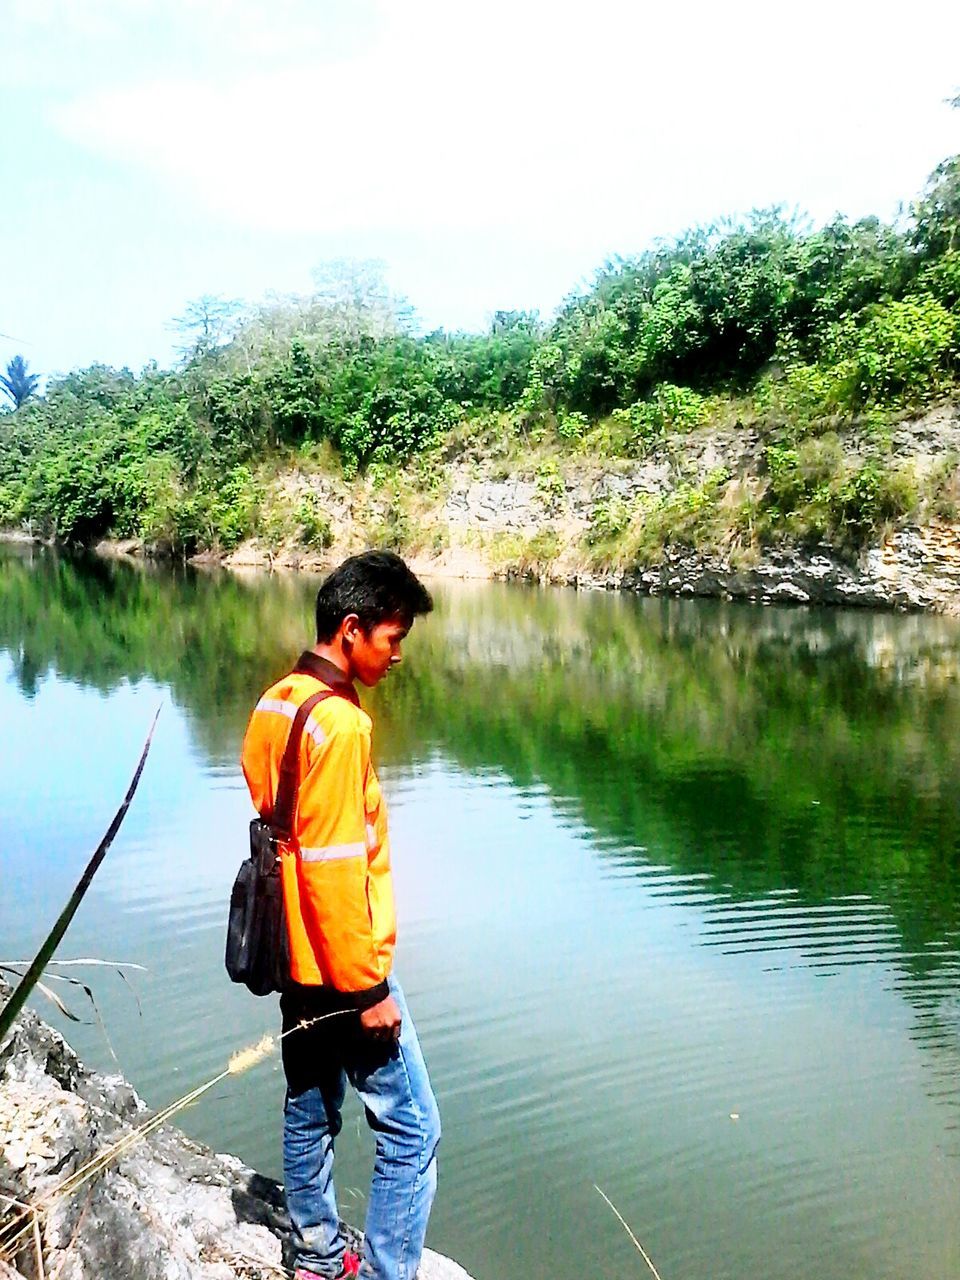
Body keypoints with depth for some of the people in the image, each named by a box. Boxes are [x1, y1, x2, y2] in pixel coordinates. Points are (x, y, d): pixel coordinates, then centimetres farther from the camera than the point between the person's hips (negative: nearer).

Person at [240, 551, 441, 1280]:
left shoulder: (275, 706, 5)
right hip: (342, 967, -9)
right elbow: (335, 869, -24)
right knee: (412, 1131, 2)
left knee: (310, 1115, 21)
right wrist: (368, 988, -17)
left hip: (294, 959, 10)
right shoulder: (337, 722, -23)